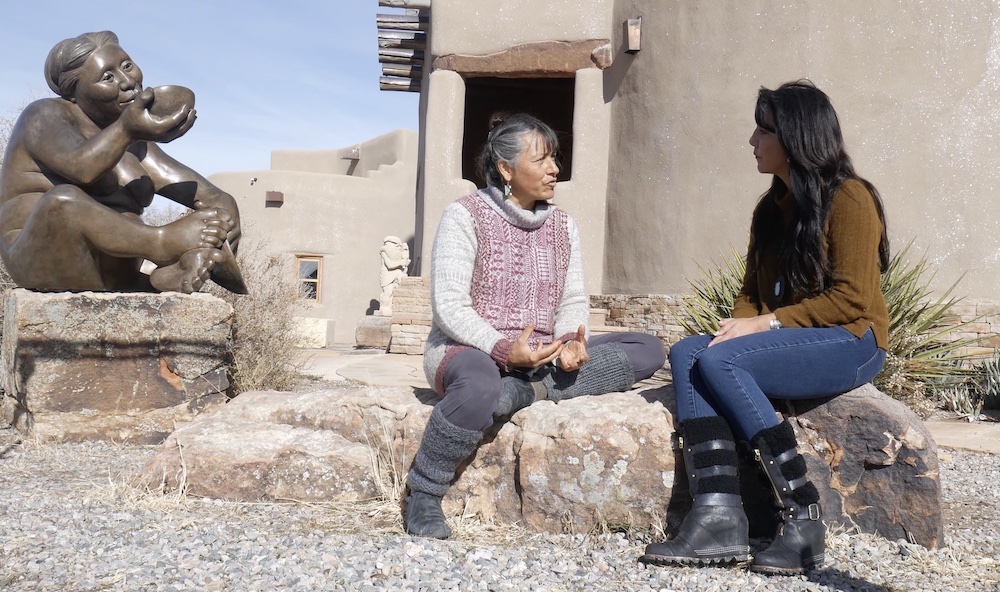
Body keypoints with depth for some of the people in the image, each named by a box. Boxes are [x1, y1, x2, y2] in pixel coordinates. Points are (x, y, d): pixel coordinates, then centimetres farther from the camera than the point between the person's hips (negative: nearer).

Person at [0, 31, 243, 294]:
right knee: (63, 199, -36)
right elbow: (82, 168, -24)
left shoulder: (133, 143, 16)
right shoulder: (44, 116, -2)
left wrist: (221, 203, -17)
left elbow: (203, 192, 3)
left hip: (117, 274, 6)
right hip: (39, 260, -6)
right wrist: (126, 129, -37)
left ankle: (170, 274, -35)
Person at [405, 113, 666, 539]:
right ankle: (422, 496, -19)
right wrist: (503, 348, -29)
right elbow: (449, 307, -14)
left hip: (542, 358, 6)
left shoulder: (563, 226, 12)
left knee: (648, 351, -10)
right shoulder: (465, 216, -5)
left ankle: (530, 391, -25)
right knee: (479, 383, -42)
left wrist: (571, 341, -17)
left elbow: (573, 303, 6)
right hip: (467, 350, -5)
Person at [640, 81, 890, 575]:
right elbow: (752, 290, 16)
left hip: (851, 341, -7)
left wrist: (767, 323, -17)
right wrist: (739, 326, -6)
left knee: (719, 361, -29)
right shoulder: (771, 208, 18)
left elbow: (852, 299, -13)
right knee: (687, 353, -19)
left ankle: (801, 517, -23)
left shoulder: (849, 197, -6)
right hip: (790, 342, 7)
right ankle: (717, 517, -31)